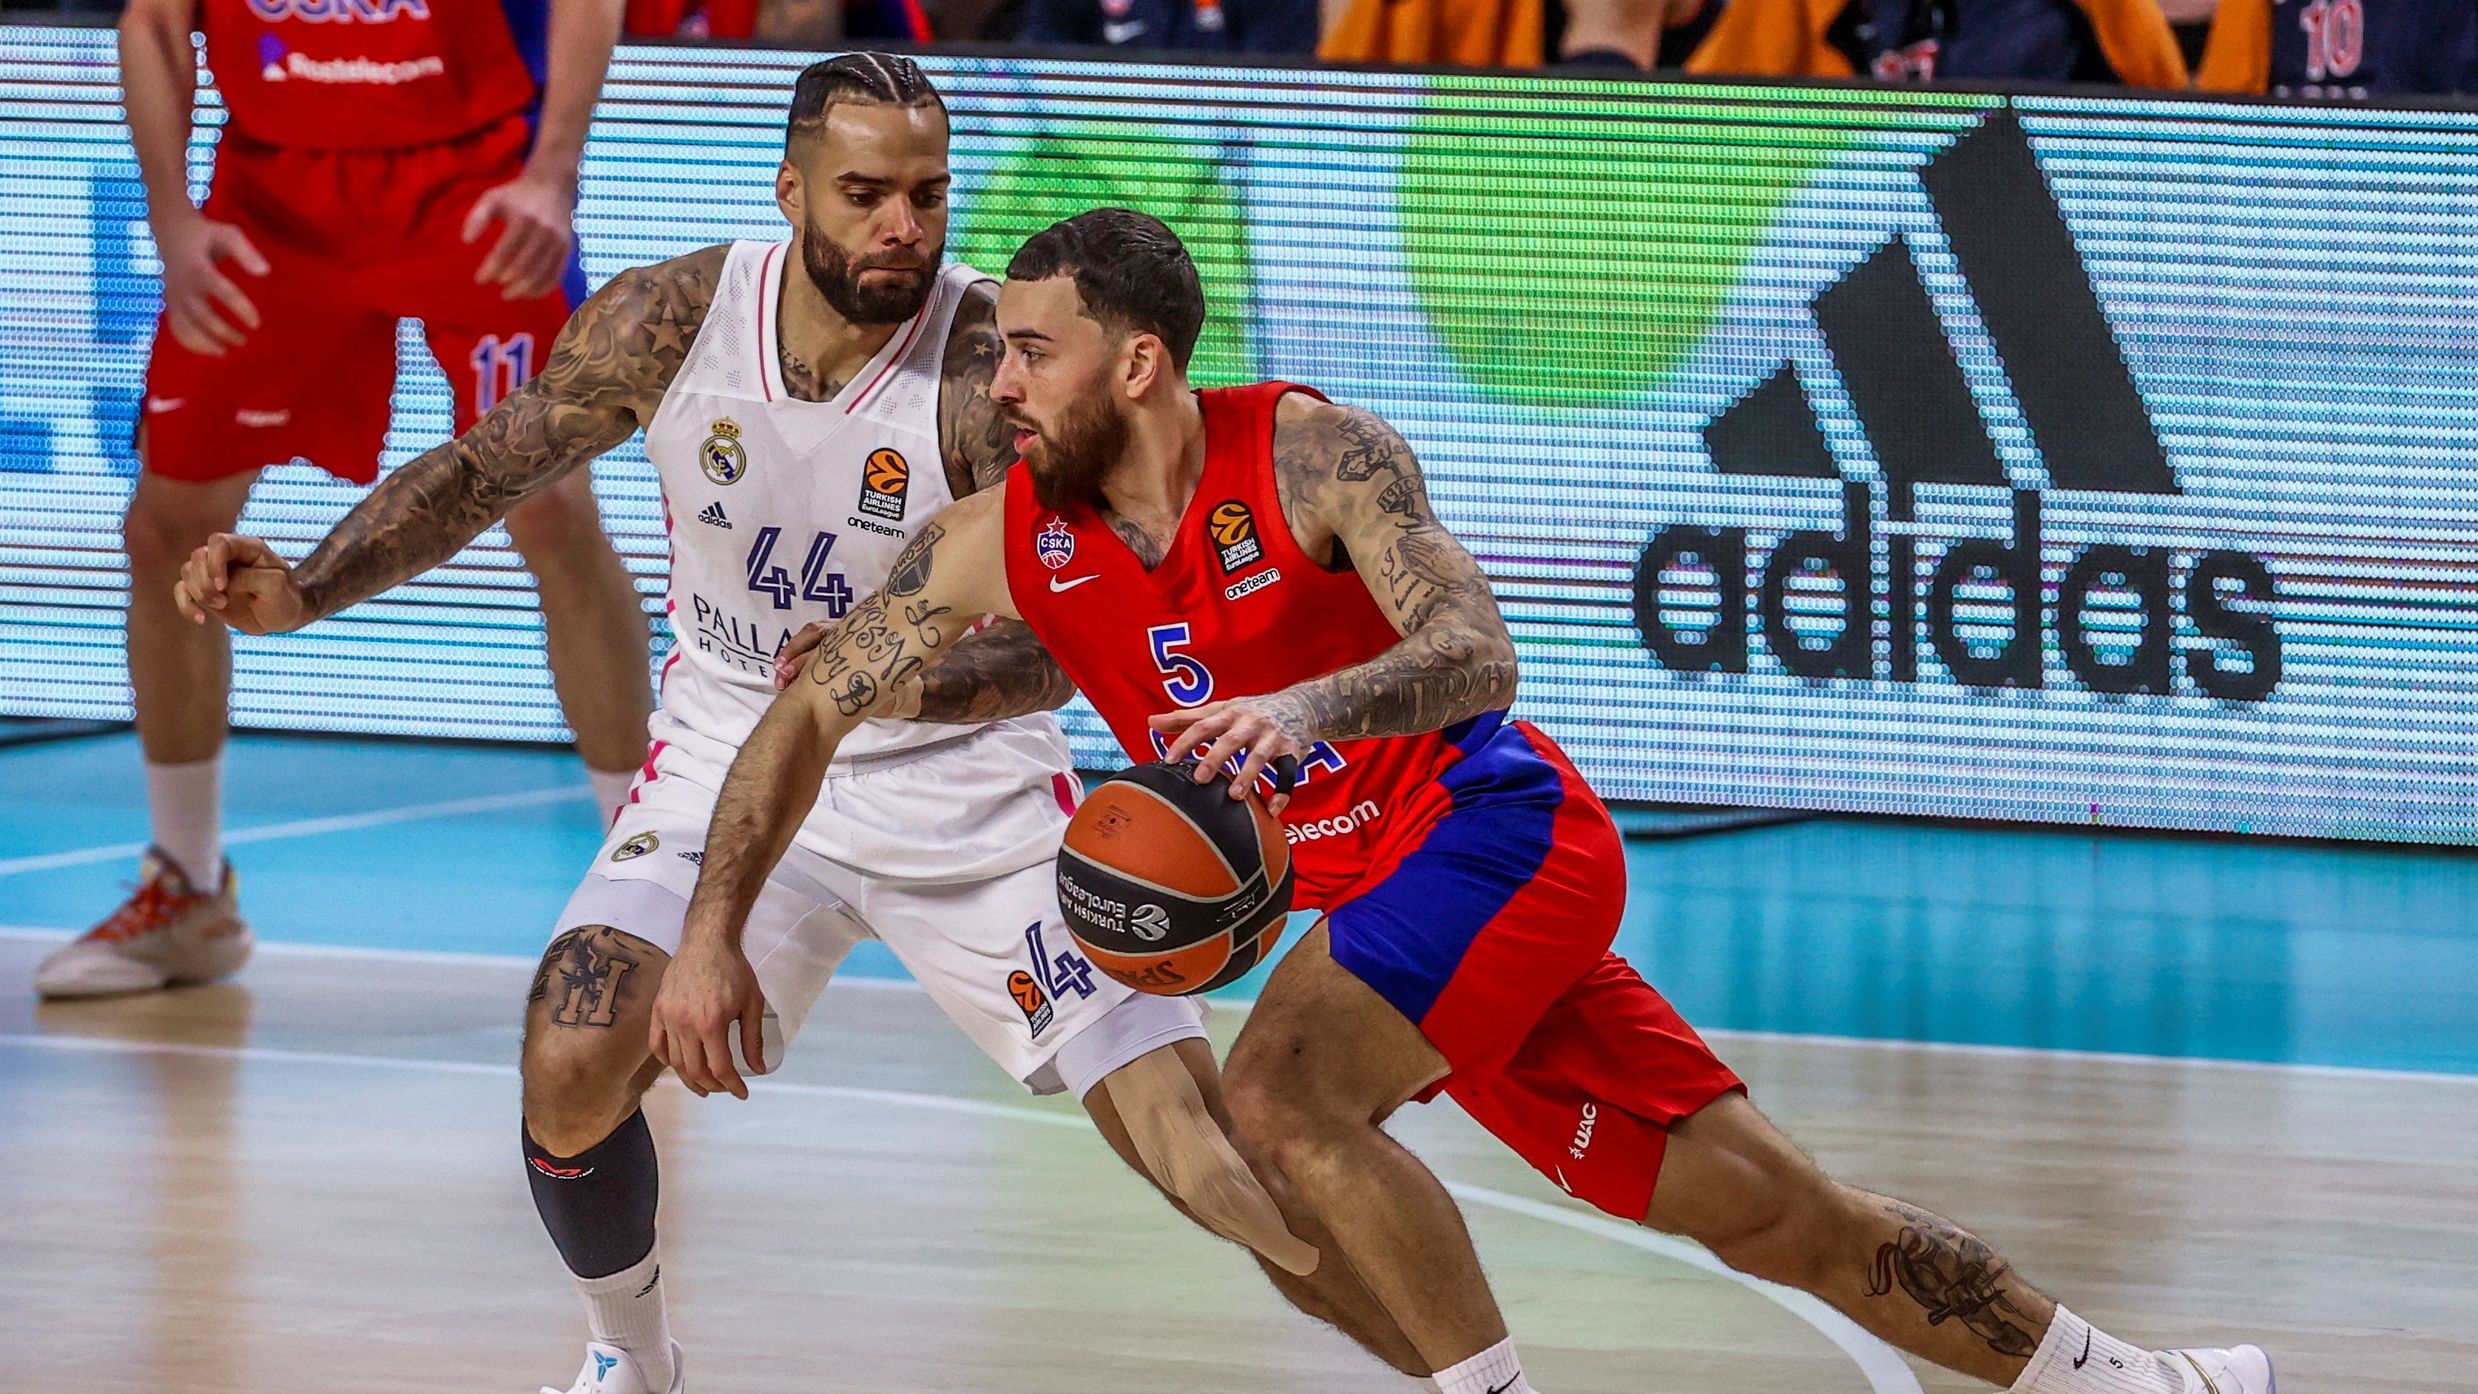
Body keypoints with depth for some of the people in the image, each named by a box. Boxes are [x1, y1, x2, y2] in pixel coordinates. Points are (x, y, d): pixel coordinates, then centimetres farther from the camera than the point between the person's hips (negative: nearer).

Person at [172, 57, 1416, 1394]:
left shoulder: (995, 363, -22)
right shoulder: (671, 319, -13)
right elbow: (483, 470, 1)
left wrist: (903, 685, -46)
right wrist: (302, 591, -13)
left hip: (966, 787, -2)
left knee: (1199, 1141, -9)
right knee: (573, 1062, -20)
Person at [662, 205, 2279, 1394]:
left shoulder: (1308, 452, -20)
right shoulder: (1005, 541, -5)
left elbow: (1479, 657, -30)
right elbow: (815, 711, 1)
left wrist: (1308, 707, -49)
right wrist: (711, 933, -9)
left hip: (1498, 827, -6)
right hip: (1370, 891, 6)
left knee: (1283, 1094, -28)